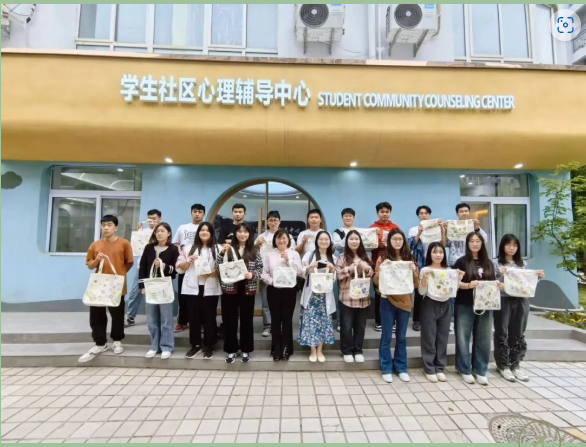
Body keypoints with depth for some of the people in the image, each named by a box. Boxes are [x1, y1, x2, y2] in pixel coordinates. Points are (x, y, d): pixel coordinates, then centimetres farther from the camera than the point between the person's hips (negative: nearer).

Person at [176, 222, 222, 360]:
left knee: (209, 317, 5)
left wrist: (212, 273, -18)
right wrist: (188, 261, -10)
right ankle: (195, 345, 23)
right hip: (192, 288, 2)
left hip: (210, 289, -2)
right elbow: (179, 267, 8)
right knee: (193, 317, 7)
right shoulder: (189, 248, 10)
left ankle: (209, 346, 19)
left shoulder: (218, 248, 5)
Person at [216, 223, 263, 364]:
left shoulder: (254, 251, 4)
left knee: (247, 320, 9)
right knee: (230, 320, 7)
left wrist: (252, 275, -16)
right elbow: (218, 267, -4)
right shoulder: (228, 249, 1)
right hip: (230, 289, 0)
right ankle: (231, 350, 22)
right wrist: (222, 253, -17)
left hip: (248, 290, 1)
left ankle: (246, 350, 24)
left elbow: (260, 269, 3)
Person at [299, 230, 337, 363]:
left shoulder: (333, 257, 11)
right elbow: (302, 273, 0)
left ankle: (320, 350, 18)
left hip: (325, 294, 2)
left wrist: (333, 270, -7)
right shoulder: (309, 254, 2)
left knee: (323, 320, 4)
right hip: (311, 292, -2)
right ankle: (313, 351, 11)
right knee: (311, 320, -2)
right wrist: (309, 267, -18)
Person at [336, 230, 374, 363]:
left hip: (363, 297, 3)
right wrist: (350, 268, -20)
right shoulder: (342, 257, -2)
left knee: (360, 325, 11)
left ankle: (358, 351, 26)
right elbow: (338, 274, -10)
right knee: (346, 326, 5)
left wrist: (367, 268, -11)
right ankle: (347, 351, 21)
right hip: (347, 297, -3)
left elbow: (372, 274, 8)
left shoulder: (364, 257, 9)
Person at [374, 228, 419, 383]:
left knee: (402, 337, 13)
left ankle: (401, 368, 27)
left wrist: (414, 271, -12)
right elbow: (376, 281, -5)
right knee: (387, 336, 6)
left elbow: (416, 283, 7)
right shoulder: (383, 258, -2)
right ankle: (386, 369, 18)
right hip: (387, 301, -2)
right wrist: (382, 268, -21)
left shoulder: (409, 258, 6)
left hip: (404, 301, 3)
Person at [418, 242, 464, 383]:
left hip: (445, 306, 4)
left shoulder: (449, 270, 7)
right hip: (429, 305, -4)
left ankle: (440, 368, 22)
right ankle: (429, 369, 13)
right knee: (429, 338, 2)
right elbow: (421, 292, -8)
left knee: (443, 338, 10)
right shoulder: (425, 270, -6)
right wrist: (424, 278, -23)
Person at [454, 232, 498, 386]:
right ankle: (465, 370, 14)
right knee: (463, 338, 2)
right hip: (465, 305, -4)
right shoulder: (462, 262, -2)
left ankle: (480, 371, 21)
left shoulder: (488, 263, 12)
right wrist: (468, 285, -24)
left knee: (483, 339, 8)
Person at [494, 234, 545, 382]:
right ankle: (503, 365, 11)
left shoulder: (522, 263, 12)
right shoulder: (497, 263, -2)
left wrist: (538, 277, 0)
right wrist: (500, 274, -26)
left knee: (518, 334, 10)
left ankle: (515, 365, 21)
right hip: (503, 300, -4)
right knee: (502, 333, 2)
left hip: (520, 301, 4)